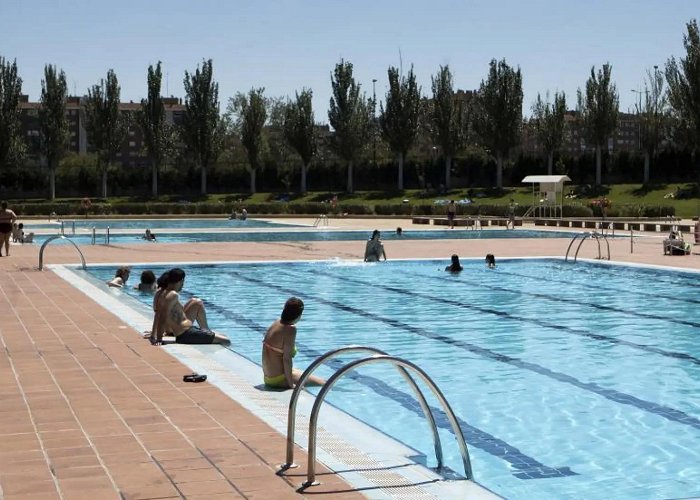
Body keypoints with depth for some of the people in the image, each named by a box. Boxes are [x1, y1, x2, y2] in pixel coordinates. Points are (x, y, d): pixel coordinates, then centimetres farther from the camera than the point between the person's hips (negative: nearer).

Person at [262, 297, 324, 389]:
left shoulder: (276, 324, 5)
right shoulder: (290, 329, -19)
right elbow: (287, 358, -22)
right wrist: (291, 385, -18)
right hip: (278, 380, -9)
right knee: (322, 383, -1)